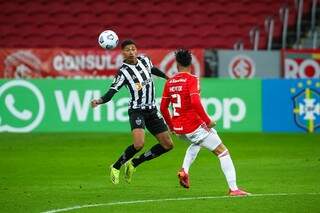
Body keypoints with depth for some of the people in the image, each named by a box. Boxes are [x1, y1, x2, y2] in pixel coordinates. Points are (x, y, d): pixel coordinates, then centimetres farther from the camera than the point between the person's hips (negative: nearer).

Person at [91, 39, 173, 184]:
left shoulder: (144, 60, 3)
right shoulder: (123, 72, -14)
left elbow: (153, 69, 26)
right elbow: (111, 92, -20)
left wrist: (168, 77, 38)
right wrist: (100, 101, -39)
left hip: (152, 110, 7)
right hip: (136, 111, -7)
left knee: (168, 145, 5)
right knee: (139, 144, -28)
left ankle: (134, 164, 17)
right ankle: (116, 167, -3)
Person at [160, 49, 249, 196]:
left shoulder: (169, 82, 6)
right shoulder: (191, 79, -11)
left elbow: (163, 108, 11)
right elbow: (195, 102, -25)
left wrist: (171, 126, 24)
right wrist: (208, 121, -16)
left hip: (178, 128, 7)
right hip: (194, 126, -7)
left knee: (196, 143, 38)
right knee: (223, 152, 2)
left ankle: (184, 170, 18)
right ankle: (233, 188, -7)